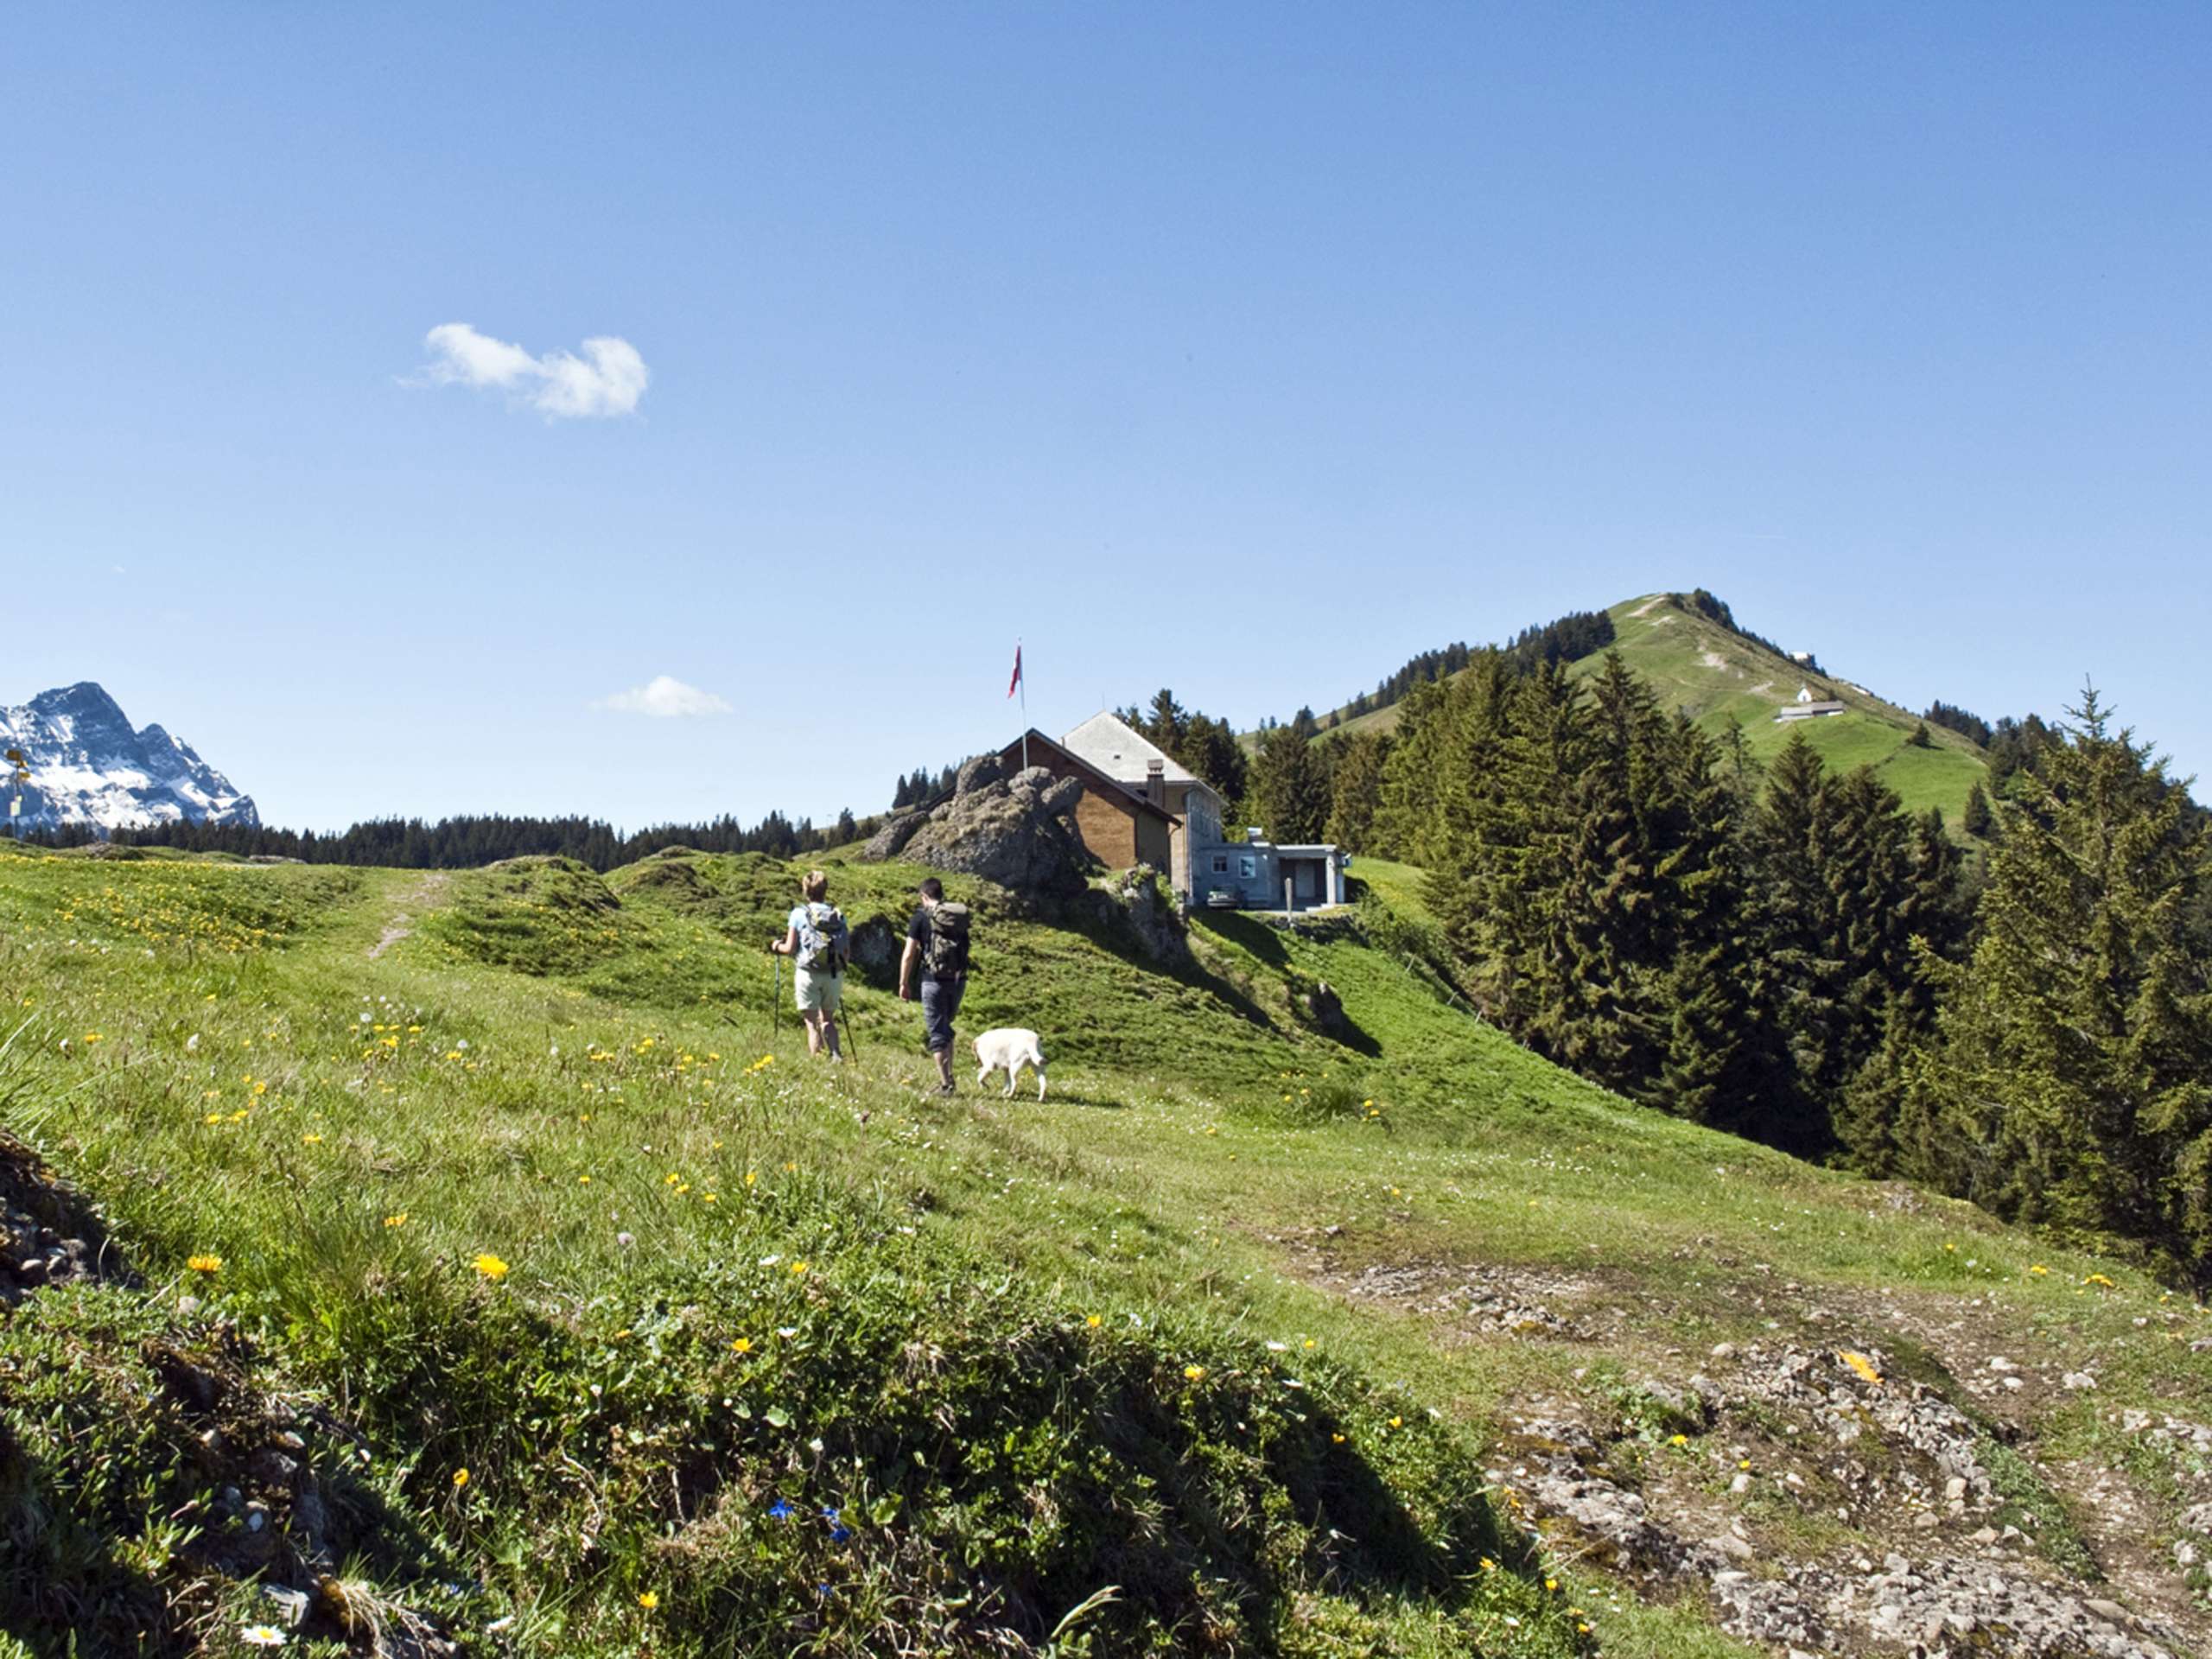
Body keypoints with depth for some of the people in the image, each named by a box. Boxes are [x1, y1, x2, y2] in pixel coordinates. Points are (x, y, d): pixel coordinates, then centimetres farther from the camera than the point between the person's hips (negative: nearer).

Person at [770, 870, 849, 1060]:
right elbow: (847, 953, 2)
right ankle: (835, 1054, -1)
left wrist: (776, 946, 15)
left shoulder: (799, 913, -3)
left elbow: (790, 949, -4)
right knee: (828, 1019, 18)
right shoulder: (838, 915, 4)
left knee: (812, 1022, 4)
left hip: (808, 973, -3)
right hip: (834, 974, 3)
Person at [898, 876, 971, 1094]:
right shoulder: (960, 917, 9)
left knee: (937, 1033, 3)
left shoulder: (921, 918, -5)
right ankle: (948, 1076, 18)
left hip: (934, 980, -5)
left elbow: (908, 955, -6)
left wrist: (904, 983, 2)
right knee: (945, 1028, 22)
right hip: (958, 980, 5)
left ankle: (946, 1084, 1)